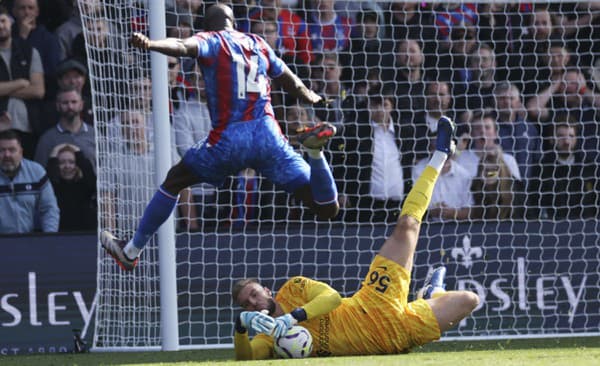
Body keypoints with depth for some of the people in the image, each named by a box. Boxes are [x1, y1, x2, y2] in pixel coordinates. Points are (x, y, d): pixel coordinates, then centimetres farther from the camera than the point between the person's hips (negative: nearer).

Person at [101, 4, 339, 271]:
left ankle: (131, 252, 21)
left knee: (174, 181, 19)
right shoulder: (258, 45, 20)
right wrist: (311, 98, 55)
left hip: (228, 140, -3)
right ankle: (315, 151, -24)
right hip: (268, 136, 3)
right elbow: (291, 82, 33)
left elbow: (184, 46, -19)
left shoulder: (211, 41, 5)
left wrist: (150, 44, -37)